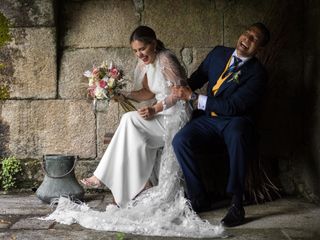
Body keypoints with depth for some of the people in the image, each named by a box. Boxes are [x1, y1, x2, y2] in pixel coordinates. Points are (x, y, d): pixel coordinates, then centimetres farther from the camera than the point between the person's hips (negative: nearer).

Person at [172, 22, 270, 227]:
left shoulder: (257, 73, -10)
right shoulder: (219, 53, 8)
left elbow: (233, 106, -18)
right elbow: (198, 77, 24)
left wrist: (194, 97, -18)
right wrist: (183, 90, 3)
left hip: (235, 121, -4)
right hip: (208, 119, 4)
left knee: (237, 135, -40)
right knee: (180, 141, -25)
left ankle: (237, 204, -30)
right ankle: (200, 198, -9)